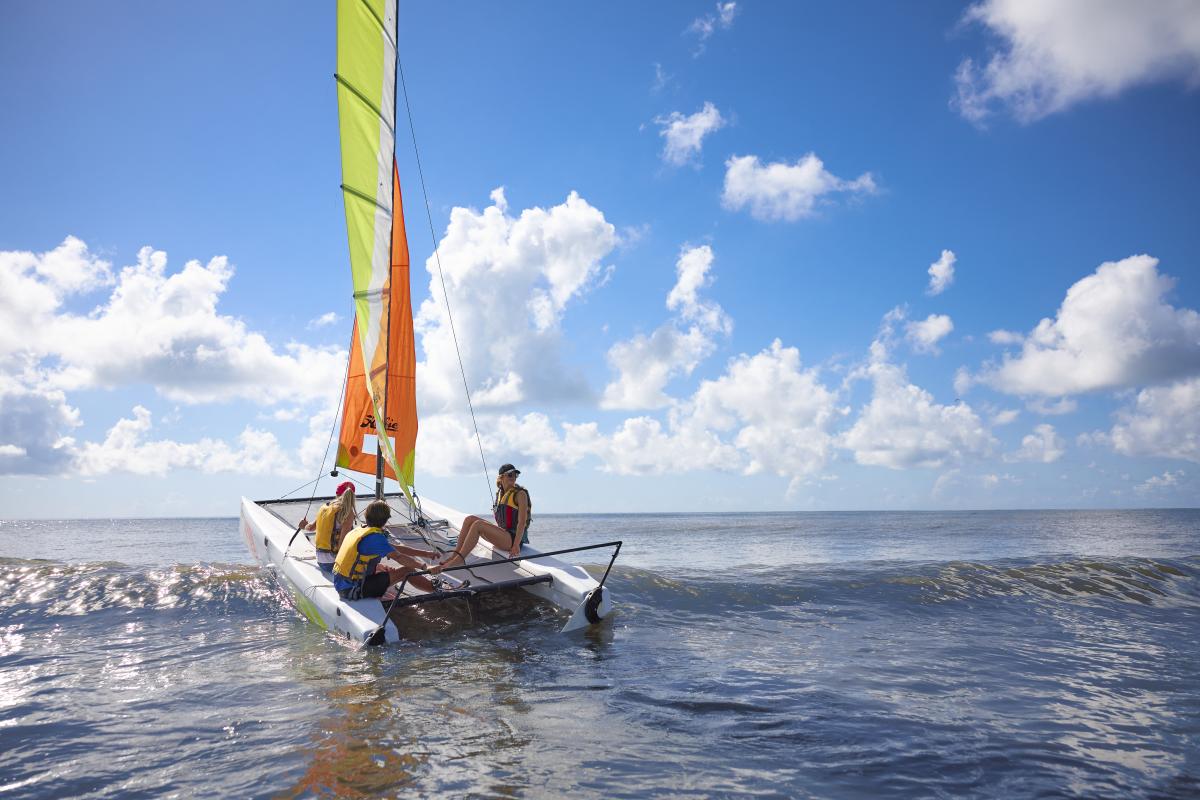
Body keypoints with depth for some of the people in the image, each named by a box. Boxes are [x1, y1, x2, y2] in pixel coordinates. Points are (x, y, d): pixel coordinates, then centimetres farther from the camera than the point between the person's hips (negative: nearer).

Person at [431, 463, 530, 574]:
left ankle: (457, 561, -29)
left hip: (514, 537, -8)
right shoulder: (500, 494, 14)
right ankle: (454, 555, -11)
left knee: (478, 524, -26)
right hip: (503, 533, 8)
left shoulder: (520, 494, -8)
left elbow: (522, 522, -16)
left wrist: (516, 545, -25)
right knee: (470, 519, -5)